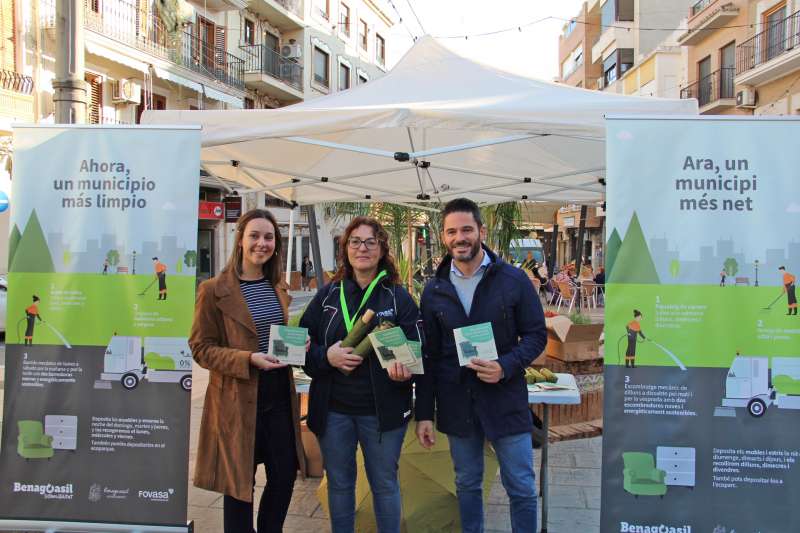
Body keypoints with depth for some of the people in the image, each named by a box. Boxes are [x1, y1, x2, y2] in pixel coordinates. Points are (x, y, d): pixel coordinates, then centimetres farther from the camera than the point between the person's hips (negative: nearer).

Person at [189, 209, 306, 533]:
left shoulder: (278, 286, 9)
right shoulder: (214, 290, -10)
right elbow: (201, 348, -10)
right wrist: (248, 359, -23)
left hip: (279, 396, 6)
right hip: (237, 398, -5)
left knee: (285, 475, 13)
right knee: (240, 482, 8)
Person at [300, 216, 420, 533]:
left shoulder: (398, 297, -3)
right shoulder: (327, 295, 4)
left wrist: (403, 369, -26)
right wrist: (327, 356, -15)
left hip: (383, 409, -2)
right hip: (333, 408, 2)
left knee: (384, 484, 13)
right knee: (339, 483, 17)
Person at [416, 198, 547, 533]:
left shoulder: (514, 280, -6)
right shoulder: (434, 290, 2)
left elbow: (537, 335, -2)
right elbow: (428, 355, 5)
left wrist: (506, 366, -21)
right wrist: (424, 413, 2)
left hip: (505, 400, -2)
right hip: (456, 403, 2)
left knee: (522, 488, 7)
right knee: (467, 485, 17)